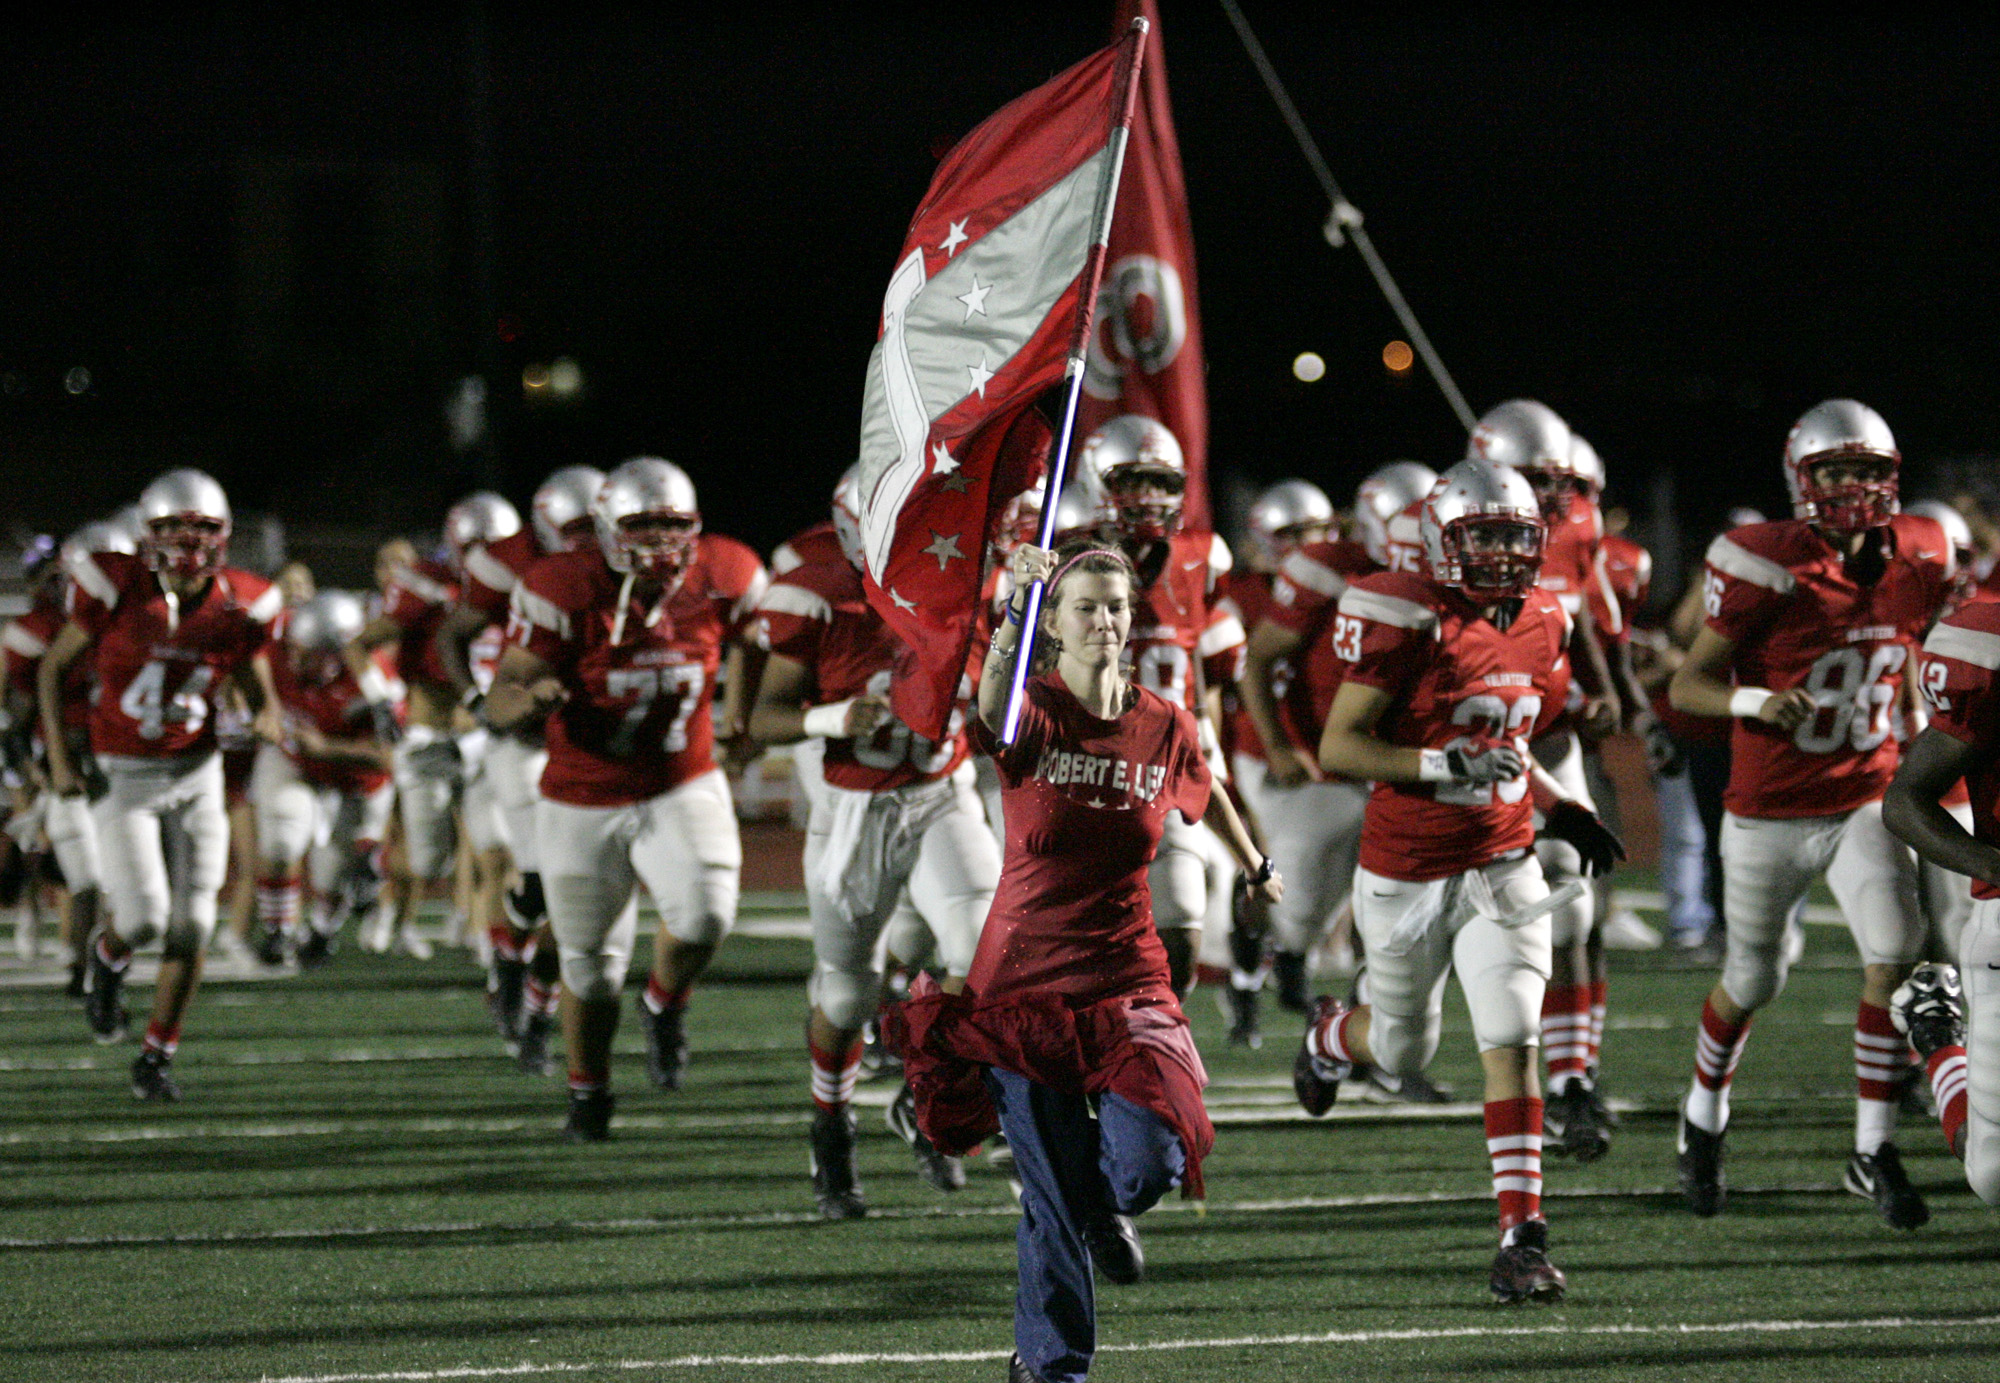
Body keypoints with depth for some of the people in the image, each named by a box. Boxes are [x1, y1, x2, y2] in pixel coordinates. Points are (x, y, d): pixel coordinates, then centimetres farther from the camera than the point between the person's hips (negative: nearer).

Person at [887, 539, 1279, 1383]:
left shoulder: (1165, 727, 1)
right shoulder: (1034, 713, -9)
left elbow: (1205, 795, 23)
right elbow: (992, 712, -35)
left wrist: (1257, 871, 39)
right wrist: (1014, 618, -53)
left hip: (1127, 982, 2)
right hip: (1025, 979, -2)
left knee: (1147, 1167, -15)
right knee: (1051, 1200, -2)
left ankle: (1106, 1210, 23)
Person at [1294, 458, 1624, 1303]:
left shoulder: (1541, 626, 3)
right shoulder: (1408, 623, -18)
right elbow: (1337, 750, -19)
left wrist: (1561, 813, 6)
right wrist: (1445, 765, -29)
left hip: (1501, 868, 4)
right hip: (1406, 874, -4)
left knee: (1511, 1043, -11)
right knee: (1405, 1050, 15)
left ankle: (1521, 1235, -11)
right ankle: (1330, 1038, 53)